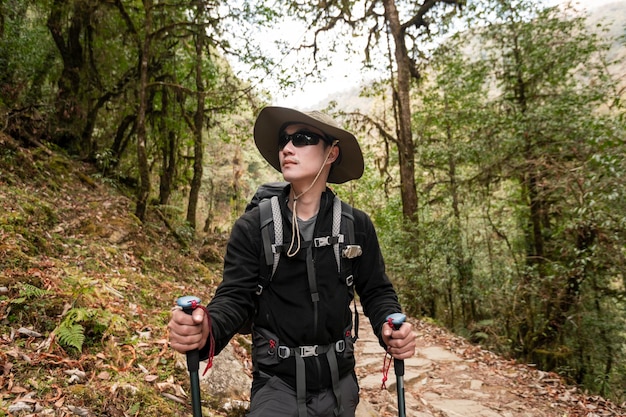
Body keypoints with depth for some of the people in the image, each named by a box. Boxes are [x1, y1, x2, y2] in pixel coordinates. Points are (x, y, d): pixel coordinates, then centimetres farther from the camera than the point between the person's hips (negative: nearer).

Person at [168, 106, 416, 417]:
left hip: (339, 382, 3)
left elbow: (376, 291, 1)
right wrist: (207, 331, -32)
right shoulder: (251, 227, -9)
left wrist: (391, 329, -19)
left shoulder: (357, 226, -5)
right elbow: (235, 297, -12)